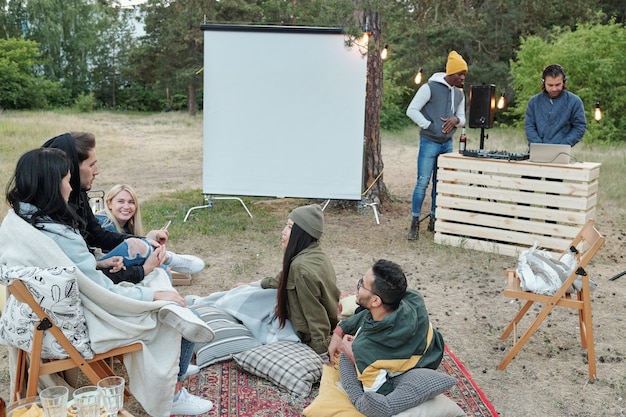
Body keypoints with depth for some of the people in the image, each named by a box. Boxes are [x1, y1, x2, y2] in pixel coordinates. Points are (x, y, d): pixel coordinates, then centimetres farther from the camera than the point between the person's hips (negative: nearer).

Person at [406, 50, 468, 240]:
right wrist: (429, 126, -14)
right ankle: (415, 224, -1)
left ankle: (434, 221, 21)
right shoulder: (430, 88, -10)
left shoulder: (459, 94, 11)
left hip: (447, 144, 7)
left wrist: (456, 120, -8)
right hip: (429, 143, -7)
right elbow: (411, 110, -11)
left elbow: (462, 118, 16)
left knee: (440, 184, 11)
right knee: (423, 182, -7)